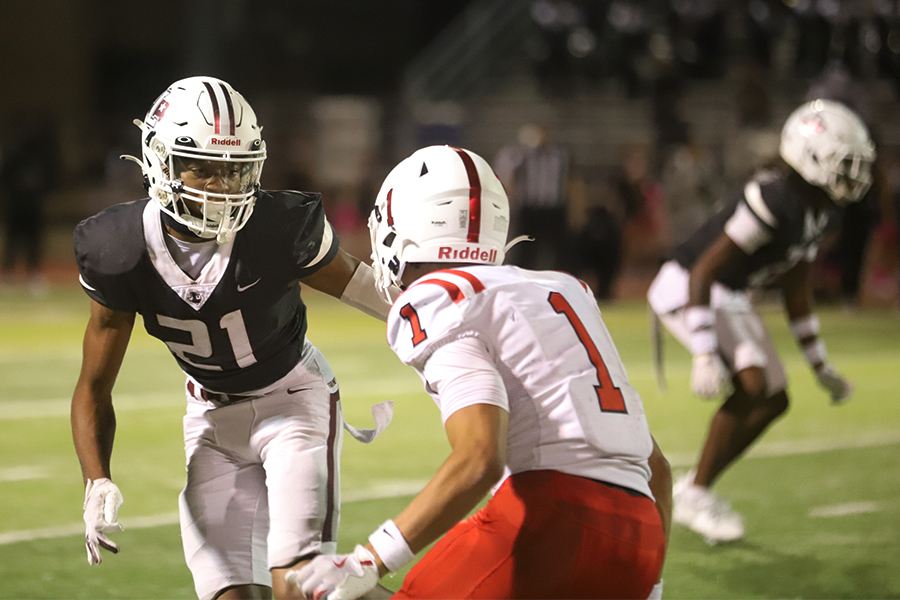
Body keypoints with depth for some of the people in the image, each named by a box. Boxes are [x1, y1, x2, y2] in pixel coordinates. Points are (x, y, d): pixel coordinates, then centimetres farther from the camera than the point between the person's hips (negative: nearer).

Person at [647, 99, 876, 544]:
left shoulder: (816, 208, 1)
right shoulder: (775, 202, -29)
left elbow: (795, 290, 13)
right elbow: (704, 272, -29)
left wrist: (820, 366, 17)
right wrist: (705, 356, -33)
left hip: (729, 297, 10)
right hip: (686, 290, -10)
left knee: (774, 401, 7)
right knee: (752, 385, -22)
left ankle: (694, 488, 17)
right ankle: (695, 496, -9)